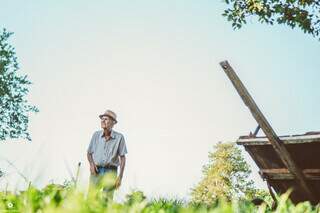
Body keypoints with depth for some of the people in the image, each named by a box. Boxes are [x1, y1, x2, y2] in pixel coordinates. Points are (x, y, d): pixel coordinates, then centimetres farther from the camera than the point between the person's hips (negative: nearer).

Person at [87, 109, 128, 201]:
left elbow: (122, 158, -1)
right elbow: (89, 153, 14)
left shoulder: (119, 137, -4)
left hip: (110, 171, -2)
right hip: (96, 170, 2)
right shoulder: (96, 134, 4)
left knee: (108, 199, -1)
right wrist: (91, 164, -5)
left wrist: (120, 176, -7)